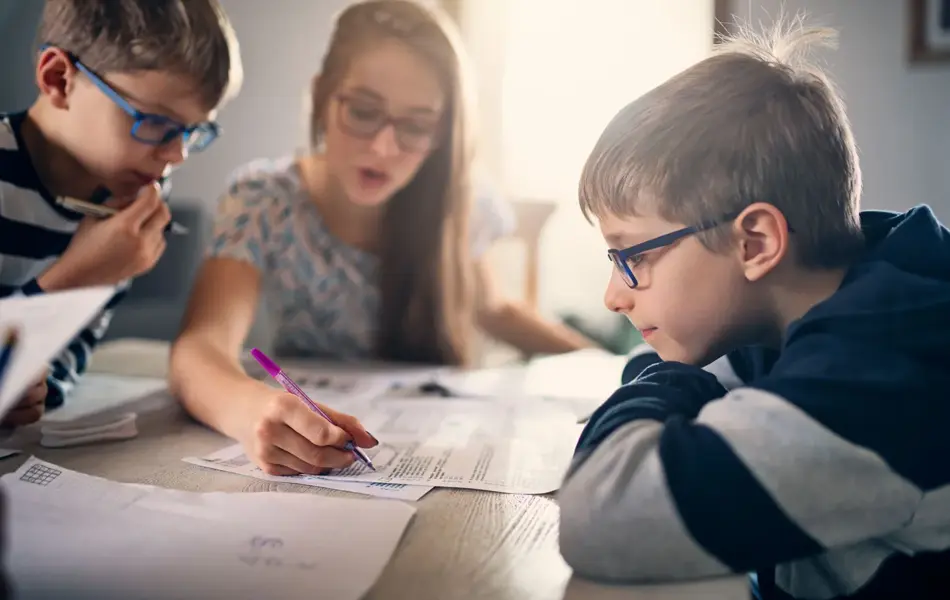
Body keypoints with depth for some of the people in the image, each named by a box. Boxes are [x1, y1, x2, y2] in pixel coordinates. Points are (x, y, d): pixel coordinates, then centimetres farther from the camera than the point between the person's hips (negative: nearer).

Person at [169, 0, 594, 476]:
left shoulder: (453, 209, -9)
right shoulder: (264, 203, -18)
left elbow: (494, 311, 11)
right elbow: (200, 348, -33)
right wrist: (253, 408, -55)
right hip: (307, 450, -2)